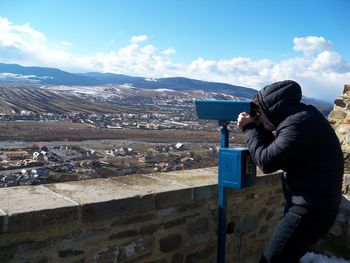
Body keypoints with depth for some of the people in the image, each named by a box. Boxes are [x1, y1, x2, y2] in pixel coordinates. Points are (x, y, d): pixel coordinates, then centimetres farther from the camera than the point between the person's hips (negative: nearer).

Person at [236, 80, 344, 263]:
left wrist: (249, 128, -10)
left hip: (311, 209, -10)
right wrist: (258, 128, 2)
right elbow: (274, 151, 17)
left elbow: (267, 162, -22)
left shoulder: (299, 122, -23)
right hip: (307, 204, 10)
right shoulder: (298, 118, 9)